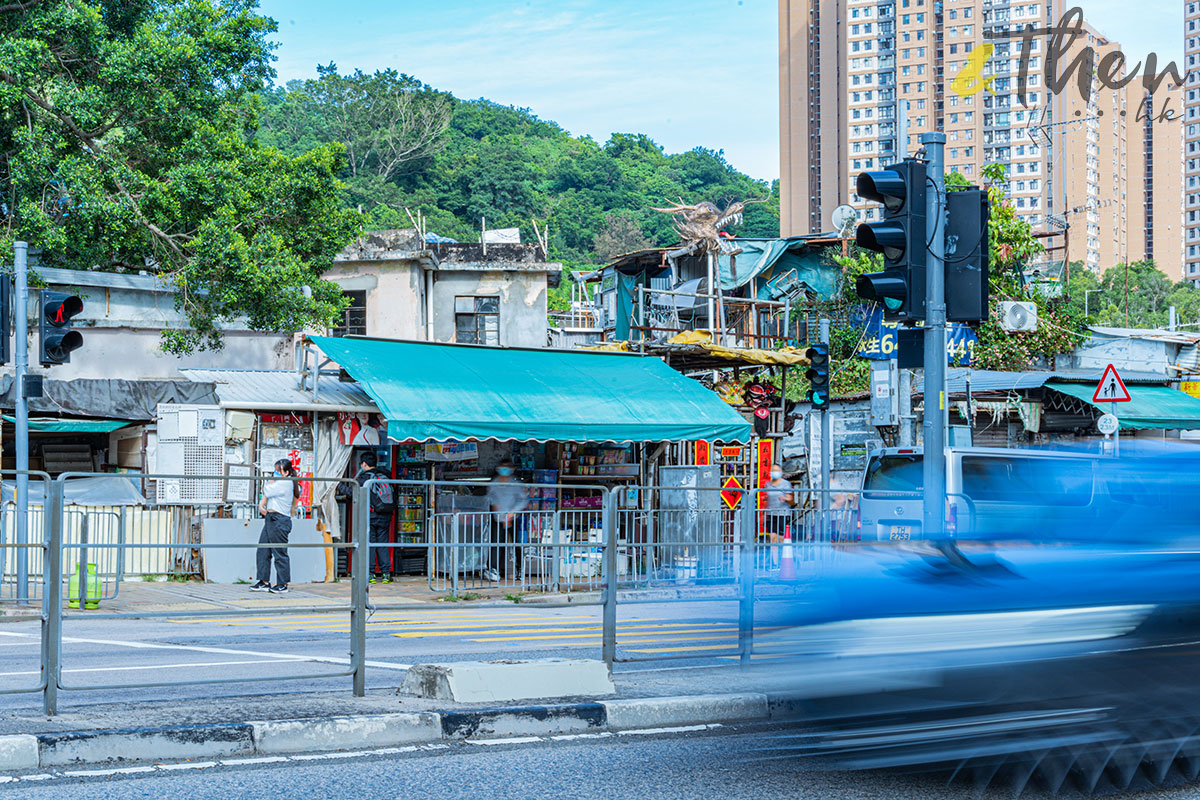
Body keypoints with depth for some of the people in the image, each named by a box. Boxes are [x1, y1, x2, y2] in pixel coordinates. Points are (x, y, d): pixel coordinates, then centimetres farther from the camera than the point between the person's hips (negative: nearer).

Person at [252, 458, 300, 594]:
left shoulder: (285, 484, -13)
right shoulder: (279, 483, 20)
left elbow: (266, 490, -15)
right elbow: (266, 495, 21)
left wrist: (272, 479, 0)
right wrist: (261, 505, 3)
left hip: (279, 520, -10)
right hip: (271, 520, 10)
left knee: (280, 553, -5)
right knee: (263, 551, 8)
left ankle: (283, 584, 1)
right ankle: (264, 582, 13)